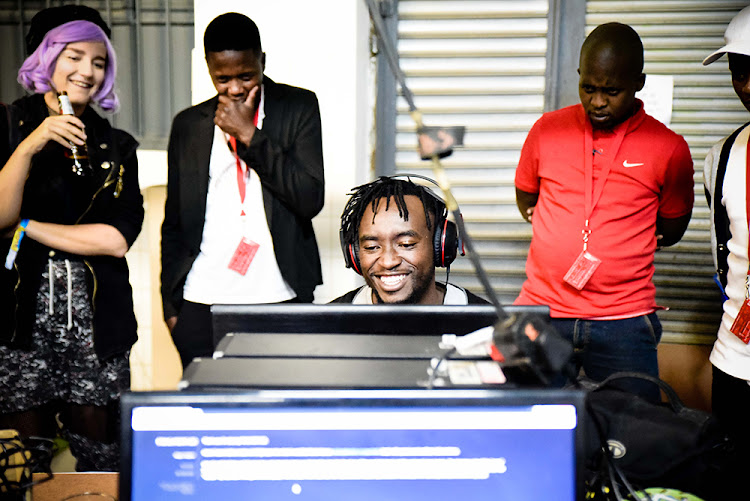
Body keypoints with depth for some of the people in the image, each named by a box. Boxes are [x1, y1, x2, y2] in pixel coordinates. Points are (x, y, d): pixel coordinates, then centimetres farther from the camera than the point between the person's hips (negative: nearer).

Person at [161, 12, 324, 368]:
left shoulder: (298, 107, 4)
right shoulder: (188, 124, 11)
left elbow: (311, 199, -7)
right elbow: (174, 222, 15)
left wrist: (249, 135, -10)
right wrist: (170, 303, 10)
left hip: (280, 300, -2)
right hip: (202, 305, 2)